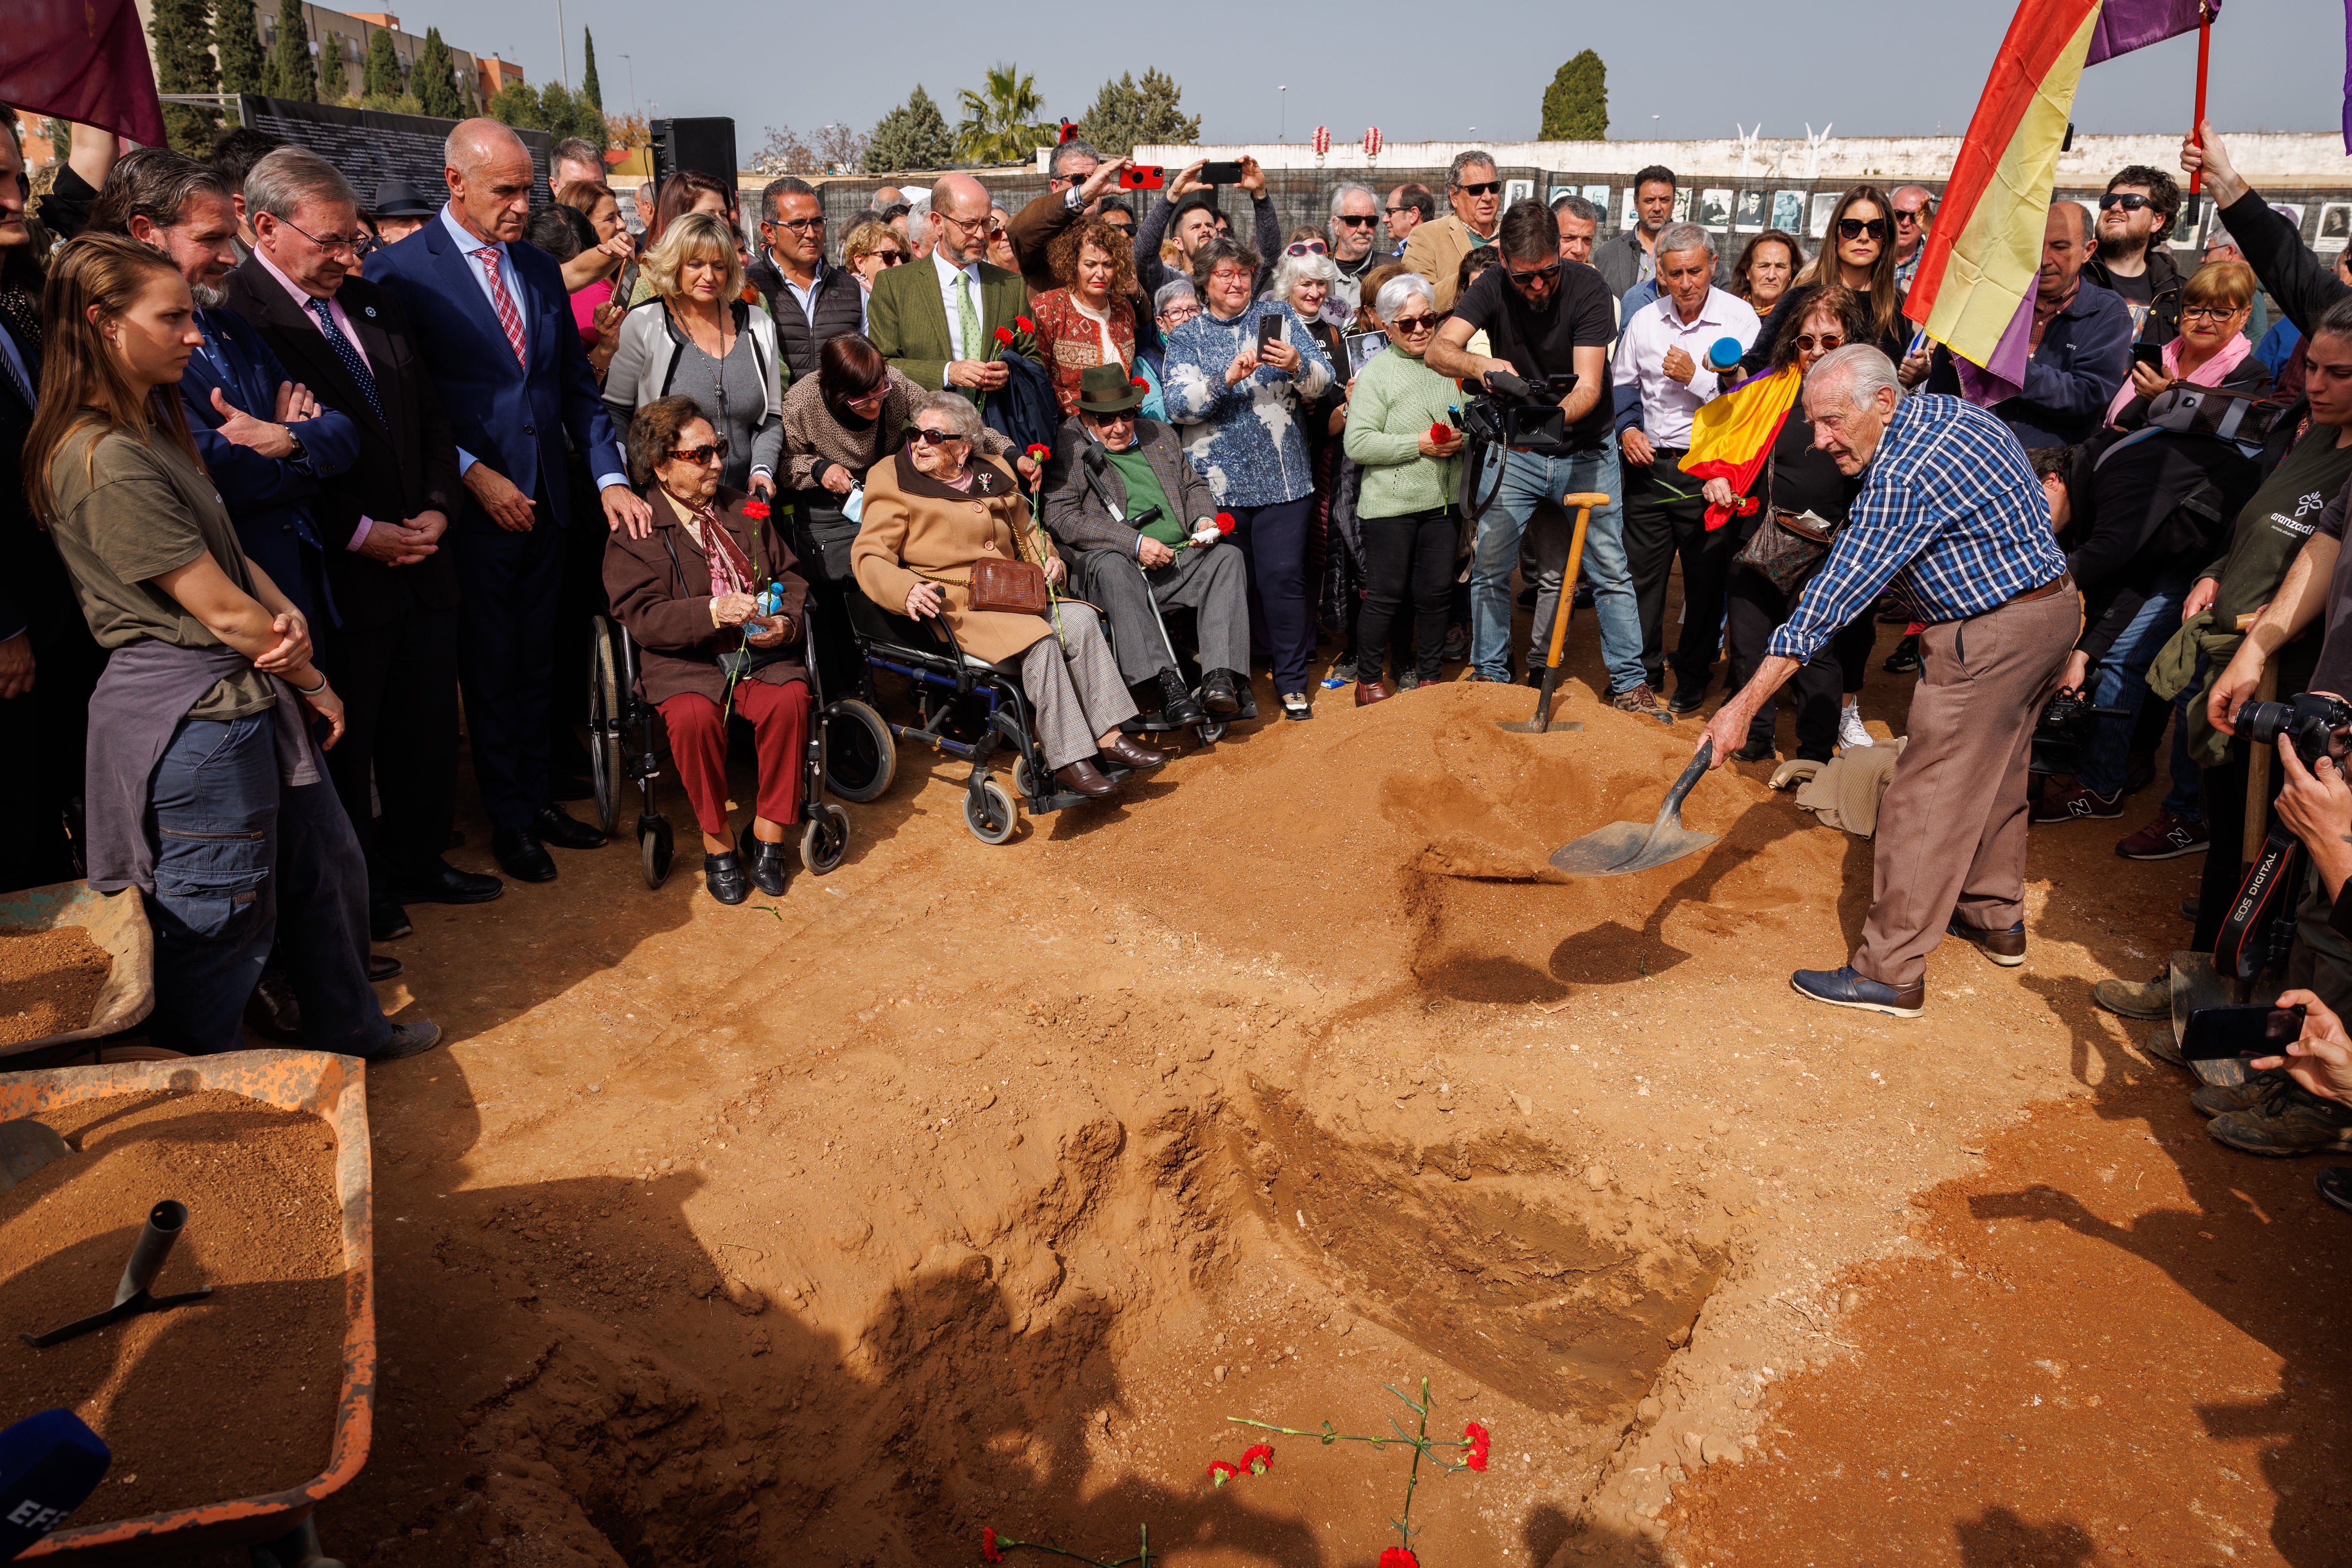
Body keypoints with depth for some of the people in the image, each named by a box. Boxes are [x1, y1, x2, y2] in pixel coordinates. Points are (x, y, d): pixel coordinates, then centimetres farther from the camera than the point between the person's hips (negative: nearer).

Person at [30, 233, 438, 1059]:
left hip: (246, 690, 10)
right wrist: (312, 681, -5)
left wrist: (290, 616, -10)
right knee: (222, 920, 6)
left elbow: (228, 552, 11)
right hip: (195, 712, -10)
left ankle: (352, 1030, 39)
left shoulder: (155, 424, 10)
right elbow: (219, 609, -19)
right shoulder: (105, 461, -21)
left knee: (327, 863, 20)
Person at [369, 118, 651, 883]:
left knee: (536, 662, 14)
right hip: (473, 508, -5)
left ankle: (538, 797, 28)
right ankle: (508, 819, 20)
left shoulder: (541, 270, 10)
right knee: (489, 670, 7)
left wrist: (611, 477, 1)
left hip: (545, 503, 5)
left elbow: (578, 386, 11)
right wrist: (474, 475, -17)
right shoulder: (405, 271, -8)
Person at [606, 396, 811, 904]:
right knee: (694, 716, -34)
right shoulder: (634, 529, 0)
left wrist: (786, 622, -5)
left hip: (759, 652, 3)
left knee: (790, 699, -28)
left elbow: (789, 574, 18)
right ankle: (717, 841, -12)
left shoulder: (744, 509, 17)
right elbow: (639, 615, -11)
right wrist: (713, 613, -25)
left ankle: (767, 834, -13)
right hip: (682, 662, -3)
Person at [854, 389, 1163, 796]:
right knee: (1039, 640, -28)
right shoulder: (893, 481, 3)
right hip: (951, 602, -6)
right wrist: (907, 590, -27)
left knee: (1080, 618, -20)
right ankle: (1065, 760, -25)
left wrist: (1048, 560, 9)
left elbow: (1027, 531, 31)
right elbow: (869, 556, -7)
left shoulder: (994, 474, 19)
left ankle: (1107, 735, -18)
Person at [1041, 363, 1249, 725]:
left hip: (1181, 558, 4)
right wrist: (1135, 543, -15)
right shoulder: (1066, 448, 5)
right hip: (1118, 564, -4)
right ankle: (1165, 682, -44)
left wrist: (1204, 519, 5)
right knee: (1110, 566, -38)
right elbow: (1062, 518, -7)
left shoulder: (1160, 434, 23)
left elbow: (1194, 485, 30)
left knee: (1228, 557, -23)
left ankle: (1220, 678, -35)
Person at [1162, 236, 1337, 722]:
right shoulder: (1185, 337, 9)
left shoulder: (1279, 316, 10)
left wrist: (1297, 365, -19)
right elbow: (1179, 405, -7)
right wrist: (1228, 378, -21)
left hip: (1283, 478, 0)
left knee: (1284, 576, -6)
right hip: (1218, 482, 0)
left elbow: (1323, 381, 2)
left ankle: (1292, 682, 7)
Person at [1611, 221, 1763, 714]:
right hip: (1650, 466, 3)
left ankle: (1693, 680, 23)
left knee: (1705, 581, 7)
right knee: (1641, 575, 9)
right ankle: (1643, 674, 24)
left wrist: (1695, 377, -18)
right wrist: (1627, 428, 0)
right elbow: (1623, 384, 17)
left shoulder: (1740, 319, -6)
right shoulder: (1643, 321, 6)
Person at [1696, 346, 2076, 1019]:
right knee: (1995, 774, 23)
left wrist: (1746, 704, -27)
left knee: (1925, 802, -6)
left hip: (1990, 639, -11)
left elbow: (1830, 602, -28)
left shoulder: (1903, 478, -25)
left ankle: (1890, 974, -2)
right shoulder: (1952, 411, 5)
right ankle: (1996, 918, 39)